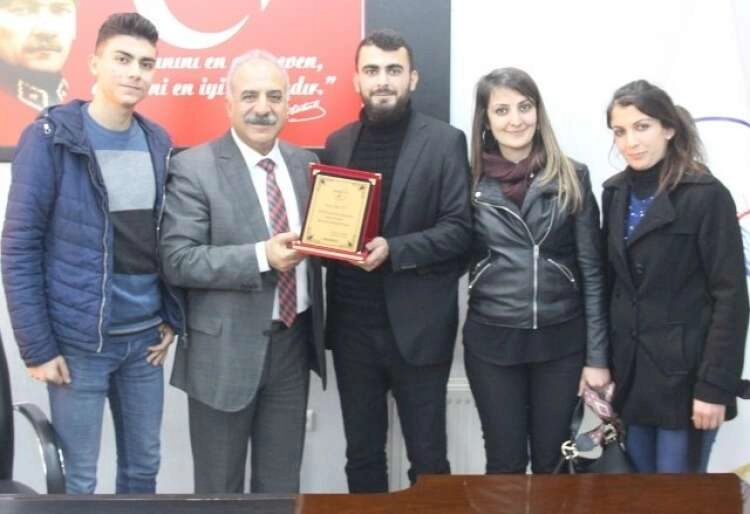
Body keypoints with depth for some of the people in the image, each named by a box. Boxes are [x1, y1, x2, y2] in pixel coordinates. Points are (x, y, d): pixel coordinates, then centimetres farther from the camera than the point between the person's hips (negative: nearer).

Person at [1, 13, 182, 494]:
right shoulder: (50, 138, -9)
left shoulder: (158, 142, 6)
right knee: (79, 478, 7)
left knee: (143, 467, 16)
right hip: (77, 340, -4)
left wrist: (172, 318, 7)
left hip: (145, 337, 5)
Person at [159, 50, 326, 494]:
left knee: (282, 484, 18)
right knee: (220, 488, 13)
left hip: (294, 342, 5)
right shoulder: (194, 168, -10)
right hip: (226, 349, -4)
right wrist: (261, 257, -25)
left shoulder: (306, 163, 6)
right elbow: (178, 261, -16)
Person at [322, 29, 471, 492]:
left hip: (417, 326, -4)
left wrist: (393, 250, -22)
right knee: (361, 455, 16)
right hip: (352, 325, 4)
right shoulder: (338, 143, 10)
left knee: (428, 459, 8)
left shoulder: (445, 141, -3)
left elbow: (459, 229, -9)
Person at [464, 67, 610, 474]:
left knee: (552, 462, 13)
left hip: (561, 340, 0)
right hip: (492, 341, 0)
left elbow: (592, 270, 0)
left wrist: (597, 356, -2)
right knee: (505, 463, 11)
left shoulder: (571, 177, -1)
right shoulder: (470, 181, -1)